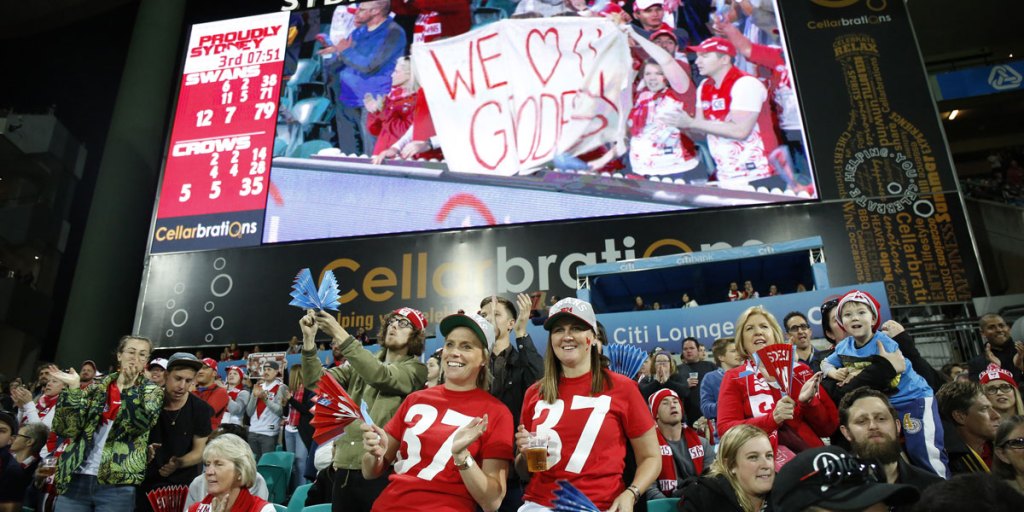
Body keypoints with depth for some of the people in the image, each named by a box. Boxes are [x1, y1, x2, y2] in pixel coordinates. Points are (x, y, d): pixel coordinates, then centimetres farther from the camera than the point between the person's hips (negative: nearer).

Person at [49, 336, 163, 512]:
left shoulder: (151, 391, 5)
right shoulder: (97, 387, 11)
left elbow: (140, 423, -14)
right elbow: (66, 428, 1)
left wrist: (127, 387, -20)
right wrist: (73, 388, -7)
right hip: (75, 479, 2)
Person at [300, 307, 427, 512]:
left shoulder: (416, 369, -1)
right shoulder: (362, 364, 14)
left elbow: (381, 376, -20)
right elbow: (316, 379, 4)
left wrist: (341, 336, -26)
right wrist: (309, 339, -11)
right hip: (346, 467, 5)